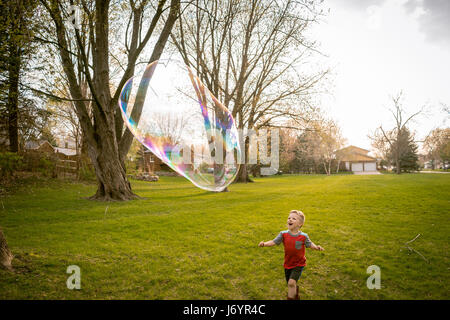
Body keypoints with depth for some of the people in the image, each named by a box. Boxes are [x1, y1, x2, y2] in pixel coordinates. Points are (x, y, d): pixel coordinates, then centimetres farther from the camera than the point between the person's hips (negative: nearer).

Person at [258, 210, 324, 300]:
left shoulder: (303, 236, -14)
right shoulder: (283, 234, -10)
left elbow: (310, 244, 1)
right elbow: (273, 242, -8)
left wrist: (316, 247, -18)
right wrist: (264, 244, -24)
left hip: (299, 264, -3)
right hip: (288, 264, 3)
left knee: (291, 282, -21)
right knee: (291, 285, 19)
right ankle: (295, 296, 50)